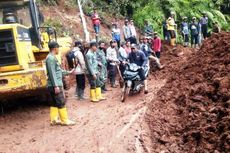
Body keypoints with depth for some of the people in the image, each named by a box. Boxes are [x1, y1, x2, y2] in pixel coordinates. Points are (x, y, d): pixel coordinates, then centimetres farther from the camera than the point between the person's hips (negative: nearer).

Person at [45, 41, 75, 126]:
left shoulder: (53, 58, 16)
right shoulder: (51, 58, -16)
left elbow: (58, 71, 23)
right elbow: (52, 73, -21)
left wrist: (68, 72, 29)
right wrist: (56, 86, -23)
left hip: (56, 85, 10)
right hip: (56, 85, -10)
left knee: (54, 103, 13)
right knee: (61, 103, -3)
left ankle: (54, 120, 19)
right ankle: (65, 120, 3)